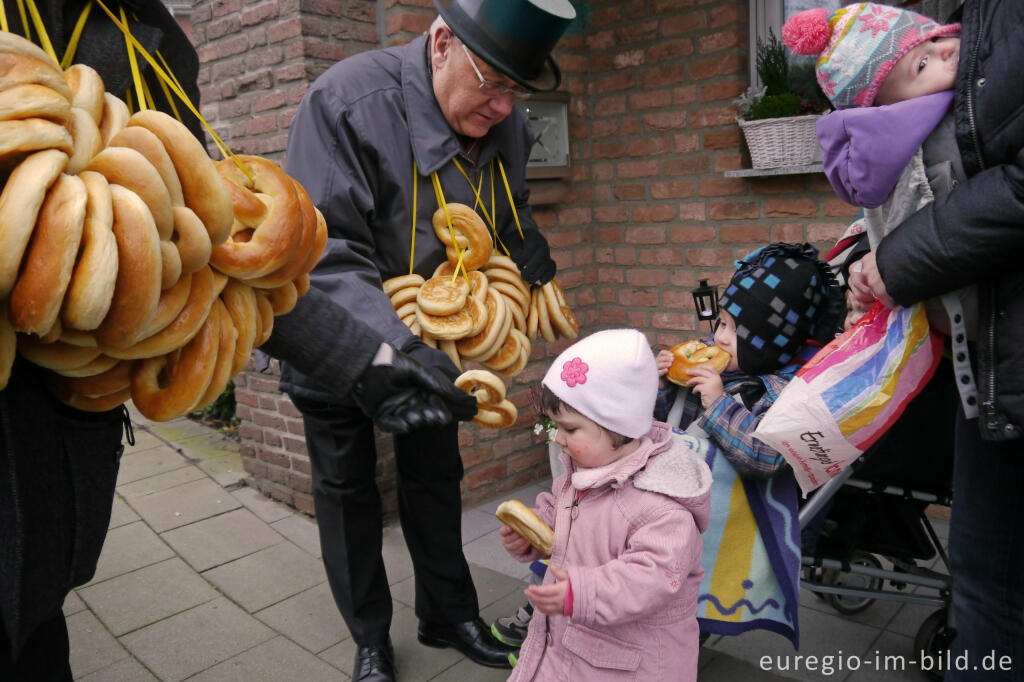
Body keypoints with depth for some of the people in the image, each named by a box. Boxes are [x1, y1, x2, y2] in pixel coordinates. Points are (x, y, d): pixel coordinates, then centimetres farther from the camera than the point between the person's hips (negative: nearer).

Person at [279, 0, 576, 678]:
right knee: (347, 488, 10)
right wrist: (400, 353, -49)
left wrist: (531, 255, -13)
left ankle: (449, 615, 37)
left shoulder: (506, 127, -12)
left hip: (430, 338, 5)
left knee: (436, 475, 16)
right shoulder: (348, 101, -31)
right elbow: (325, 257, -38)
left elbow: (512, 218, 9)